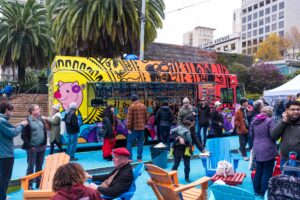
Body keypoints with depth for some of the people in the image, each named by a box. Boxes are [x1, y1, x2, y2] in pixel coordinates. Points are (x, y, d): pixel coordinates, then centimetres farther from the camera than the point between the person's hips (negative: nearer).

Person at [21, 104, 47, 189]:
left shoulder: (41, 120, 8)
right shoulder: (28, 121, -11)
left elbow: (45, 131, 16)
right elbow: (23, 136, -12)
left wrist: (45, 143, 8)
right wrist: (30, 146, -13)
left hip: (42, 147, 6)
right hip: (32, 148, -6)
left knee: (39, 167, 14)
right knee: (31, 167, 3)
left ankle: (38, 182, 25)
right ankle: (29, 185, 13)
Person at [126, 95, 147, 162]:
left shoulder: (131, 106, -9)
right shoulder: (143, 106, 6)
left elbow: (129, 118, -12)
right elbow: (145, 117, 9)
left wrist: (129, 128, -10)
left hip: (134, 128, -4)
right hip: (142, 127, 4)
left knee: (129, 142, 6)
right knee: (140, 142, 12)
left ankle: (129, 158, 3)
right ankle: (139, 158, 15)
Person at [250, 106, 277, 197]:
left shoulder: (254, 121, 8)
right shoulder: (269, 120, -12)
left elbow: (251, 135, 15)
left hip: (257, 150, 6)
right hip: (268, 150, -6)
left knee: (258, 171, 16)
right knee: (267, 172, 5)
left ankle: (257, 191, 25)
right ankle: (264, 193, 10)